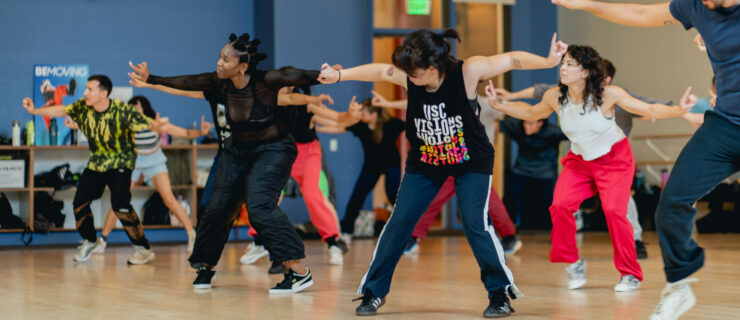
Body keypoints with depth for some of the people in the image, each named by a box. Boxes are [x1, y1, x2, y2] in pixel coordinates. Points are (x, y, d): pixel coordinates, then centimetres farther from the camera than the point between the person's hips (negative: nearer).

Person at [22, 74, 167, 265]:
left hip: (120, 162, -6)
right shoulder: (83, 107, -10)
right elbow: (61, 111, 3)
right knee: (80, 202, 6)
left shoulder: (121, 111, -26)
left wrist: (157, 127, -55)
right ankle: (91, 241, 33)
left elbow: (146, 123, -32)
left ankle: (143, 249, -10)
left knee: (120, 205, -22)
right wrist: (35, 111, -3)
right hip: (96, 163, 6)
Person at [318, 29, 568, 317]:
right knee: (399, 222, -1)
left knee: (474, 223, -16)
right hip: (425, 163, 3)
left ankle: (500, 293, 2)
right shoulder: (409, 78, -19)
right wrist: (338, 75, -29)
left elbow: (512, 60, -27)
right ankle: (373, 291, 13)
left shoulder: (467, 71, -27)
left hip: (471, 161, -3)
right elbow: (378, 71, -19)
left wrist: (548, 61, -39)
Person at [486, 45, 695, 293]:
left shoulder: (608, 94, -24)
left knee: (613, 210, -21)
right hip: (580, 161, 3)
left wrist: (680, 110, -34)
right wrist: (497, 105, 1)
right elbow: (531, 113, 7)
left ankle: (630, 274, -2)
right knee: (560, 205, -18)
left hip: (614, 159, -3)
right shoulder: (555, 97, -14)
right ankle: (573, 263, 5)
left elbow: (650, 110, -19)